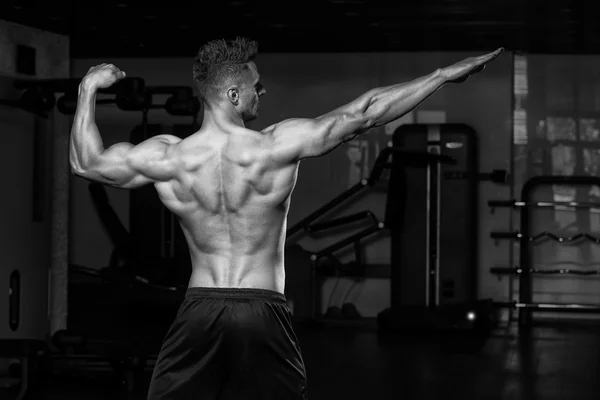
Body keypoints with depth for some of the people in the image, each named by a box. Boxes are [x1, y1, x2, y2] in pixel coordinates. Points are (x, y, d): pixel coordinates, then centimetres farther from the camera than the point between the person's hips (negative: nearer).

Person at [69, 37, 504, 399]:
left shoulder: (169, 158, -5)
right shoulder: (278, 146, -10)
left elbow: (86, 162, 8)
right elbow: (364, 114, -6)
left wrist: (88, 90, 20)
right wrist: (445, 74, 0)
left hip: (199, 308, 2)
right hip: (264, 312, -1)